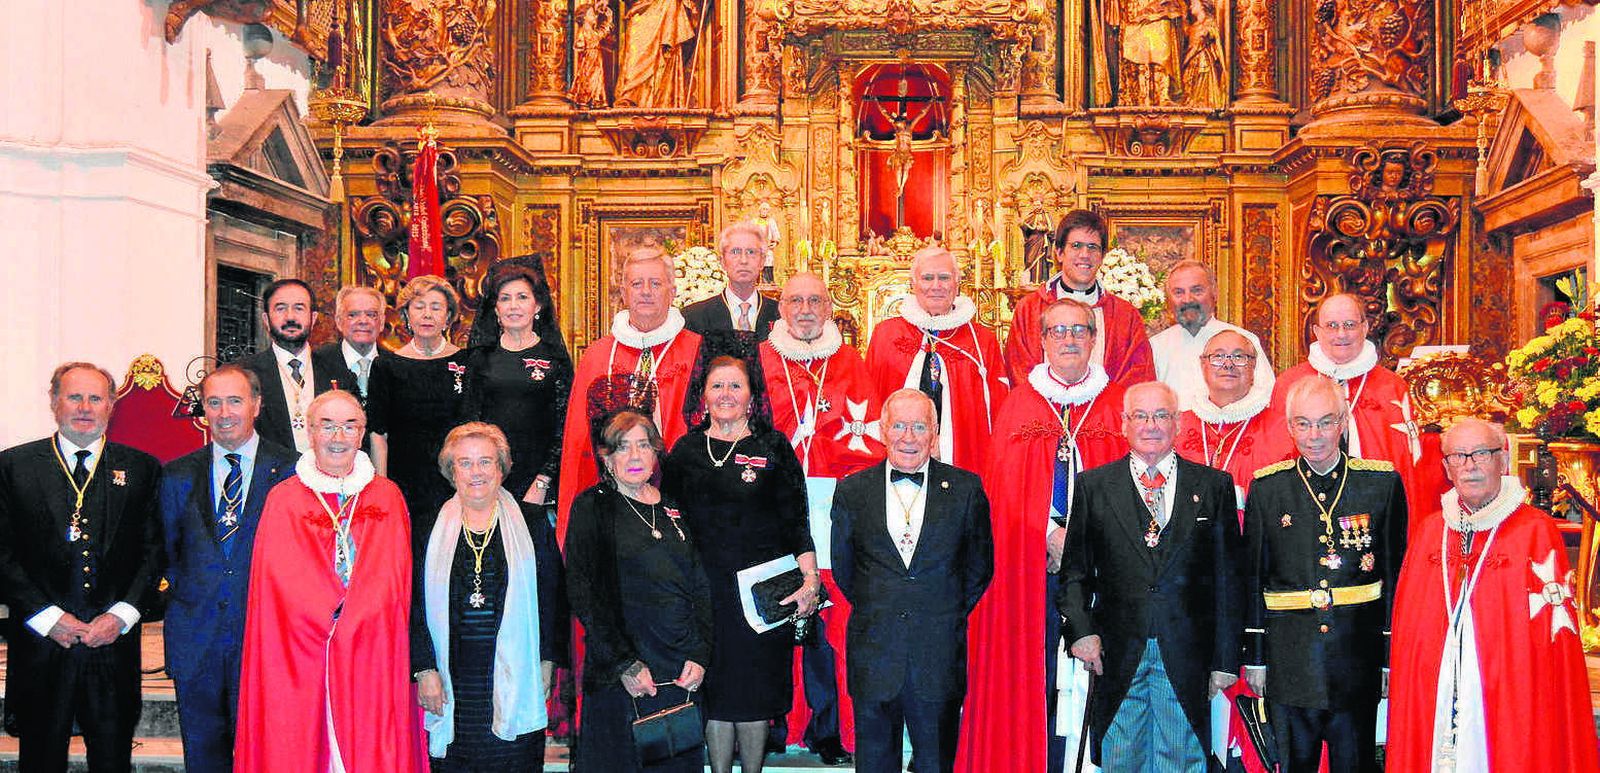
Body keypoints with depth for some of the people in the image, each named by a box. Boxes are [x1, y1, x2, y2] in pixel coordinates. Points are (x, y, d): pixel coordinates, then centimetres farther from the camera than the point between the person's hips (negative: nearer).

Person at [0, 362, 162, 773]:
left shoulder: (141, 469, 7)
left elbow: (155, 550, 4)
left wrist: (122, 615, -7)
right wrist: (47, 617, -9)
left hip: (115, 643, 1)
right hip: (40, 645, 0)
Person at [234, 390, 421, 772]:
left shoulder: (387, 496, 9)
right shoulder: (283, 499, 4)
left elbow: (395, 574, 5)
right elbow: (279, 579, -1)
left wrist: (351, 619, -6)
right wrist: (331, 617, -10)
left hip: (373, 654, 1)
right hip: (303, 654, -1)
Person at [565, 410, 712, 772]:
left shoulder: (674, 507, 10)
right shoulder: (592, 507, -2)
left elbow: (700, 587, 11)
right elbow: (582, 593, -8)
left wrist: (700, 656, -1)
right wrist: (624, 664, -13)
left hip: (682, 671, 4)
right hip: (620, 671, -4)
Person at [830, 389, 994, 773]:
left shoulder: (965, 489, 1)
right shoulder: (852, 491, 3)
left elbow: (980, 566, 9)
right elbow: (842, 568, 12)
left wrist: (950, 613, 7)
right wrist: (875, 612, 9)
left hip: (939, 655, -1)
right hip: (873, 656, 1)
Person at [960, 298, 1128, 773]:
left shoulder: (1116, 406, 10)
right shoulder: (1021, 403, 10)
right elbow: (1005, 485, 3)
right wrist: (1050, 534, -10)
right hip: (1033, 559, 0)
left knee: (1091, 669, -4)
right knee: (1036, 667, -2)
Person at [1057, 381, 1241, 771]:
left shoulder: (1214, 486, 6)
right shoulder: (1094, 486, 6)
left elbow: (1228, 578, 5)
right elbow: (1074, 570, 6)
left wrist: (1225, 660, 2)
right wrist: (1081, 631, -9)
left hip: (1187, 656, 0)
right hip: (1116, 655, 0)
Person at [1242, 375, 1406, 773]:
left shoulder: (1383, 482, 0)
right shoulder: (1267, 487, 2)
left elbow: (1397, 573, 2)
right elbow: (1252, 578, 5)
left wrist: (1393, 658, 1)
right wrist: (1254, 658, 4)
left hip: (1358, 660, 0)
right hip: (1289, 662, 1)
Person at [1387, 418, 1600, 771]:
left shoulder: (1537, 530, -4)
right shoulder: (1428, 533, 8)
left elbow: (1554, 634, -4)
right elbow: (1407, 629, 10)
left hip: (1507, 699, -3)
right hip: (1432, 698, 4)